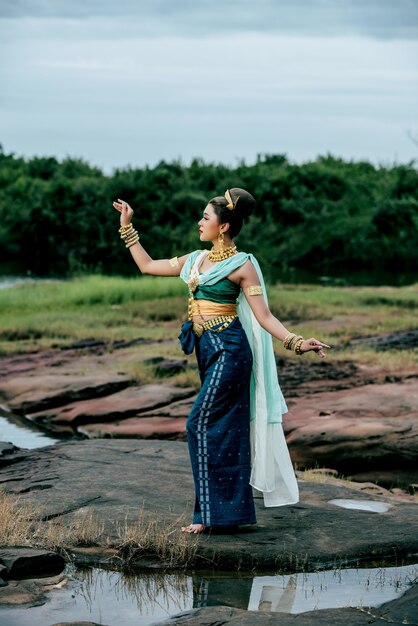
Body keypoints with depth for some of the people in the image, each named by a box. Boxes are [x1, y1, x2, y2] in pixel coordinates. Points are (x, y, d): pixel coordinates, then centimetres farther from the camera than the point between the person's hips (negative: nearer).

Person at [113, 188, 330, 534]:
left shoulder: (242, 265, -9)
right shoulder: (196, 260, 12)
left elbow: (263, 315, -11)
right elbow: (148, 266, 20)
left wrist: (296, 342, -24)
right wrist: (128, 227, 20)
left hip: (229, 350, -8)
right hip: (207, 349, 8)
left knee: (202, 424, -11)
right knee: (225, 428, 12)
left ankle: (214, 512, -7)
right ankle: (229, 511, 20)